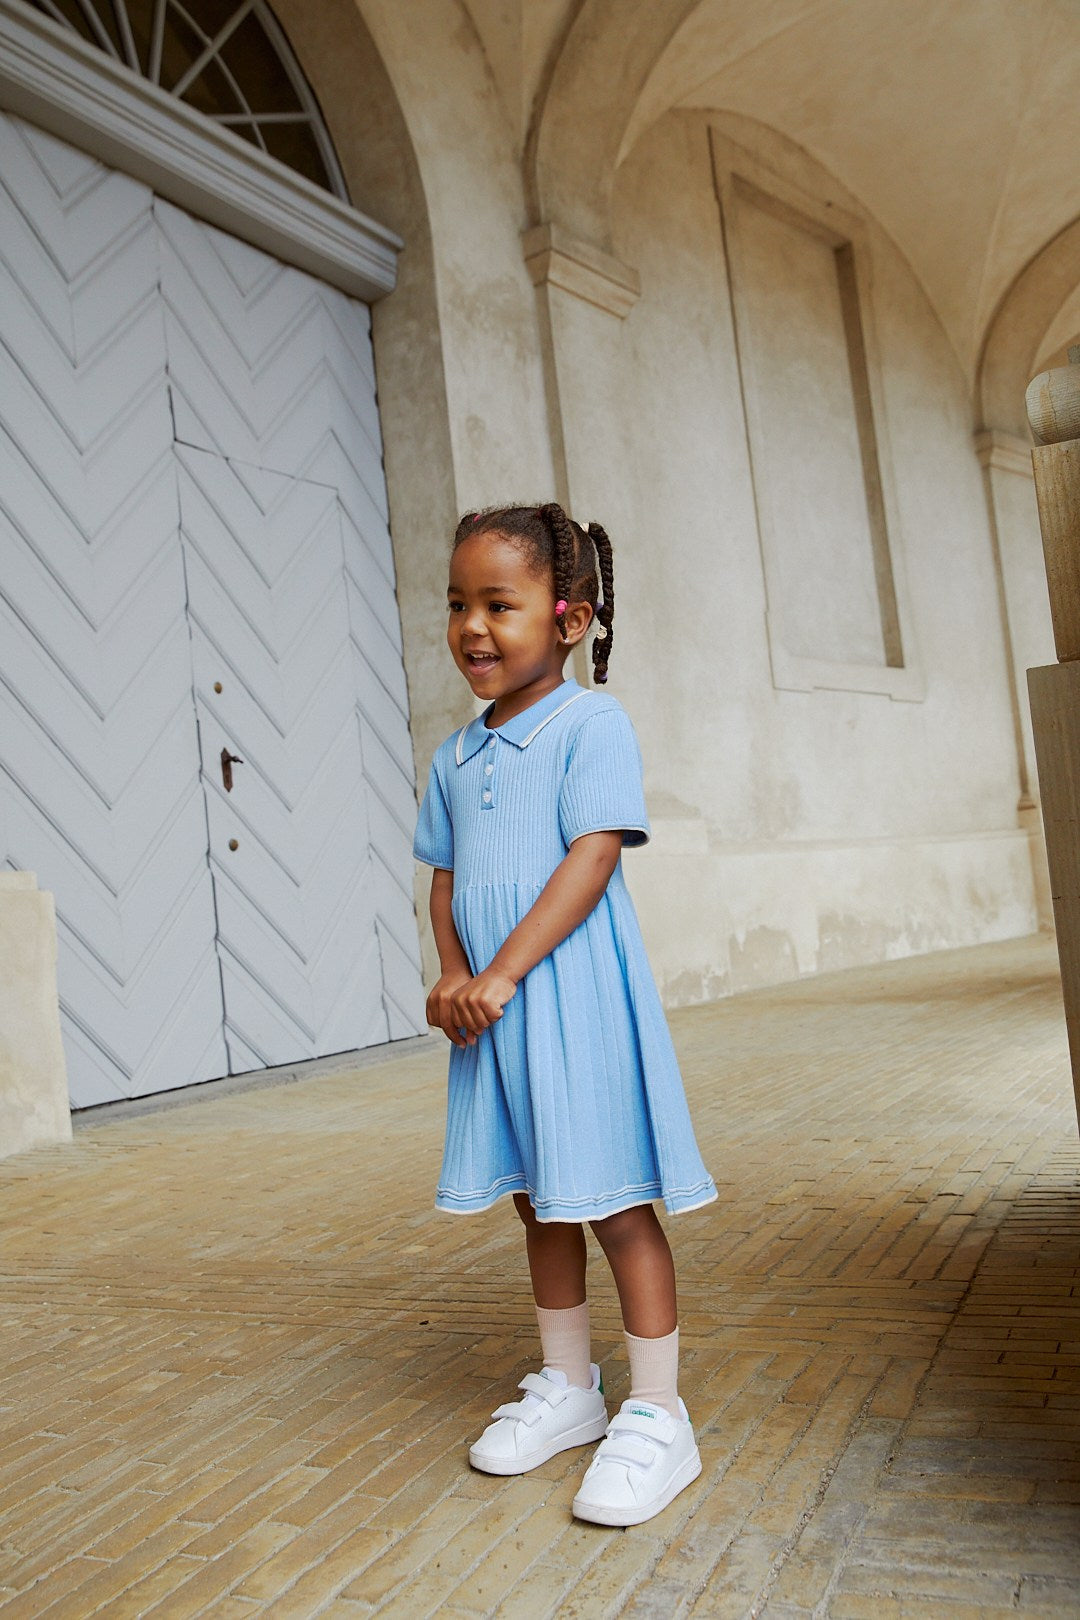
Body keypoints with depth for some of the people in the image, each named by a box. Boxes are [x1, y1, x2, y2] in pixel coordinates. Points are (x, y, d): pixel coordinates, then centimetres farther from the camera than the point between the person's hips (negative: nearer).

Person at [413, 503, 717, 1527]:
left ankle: (655, 1417, 14)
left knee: (613, 1203, 0)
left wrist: (502, 974, -21)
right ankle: (567, 1387, 34)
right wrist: (454, 978, -4)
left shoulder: (591, 725, -9)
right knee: (537, 1203, 17)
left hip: (574, 992, -7)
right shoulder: (454, 758, 12)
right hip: (489, 1002, 7)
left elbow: (591, 858, -18)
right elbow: (446, 879, 13)